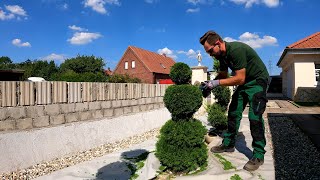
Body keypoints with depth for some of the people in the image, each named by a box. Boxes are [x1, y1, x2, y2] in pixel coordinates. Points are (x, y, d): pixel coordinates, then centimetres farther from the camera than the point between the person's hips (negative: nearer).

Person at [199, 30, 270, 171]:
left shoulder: (236, 50, -30)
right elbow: (223, 74, 7)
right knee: (233, 113, 8)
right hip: (244, 83, 9)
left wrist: (217, 83, -30)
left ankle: (258, 155, -4)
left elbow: (240, 78, -31)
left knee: (255, 117, -16)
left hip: (258, 81, -9)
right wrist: (210, 85, -9)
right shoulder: (221, 54, -2)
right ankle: (228, 144, 21)